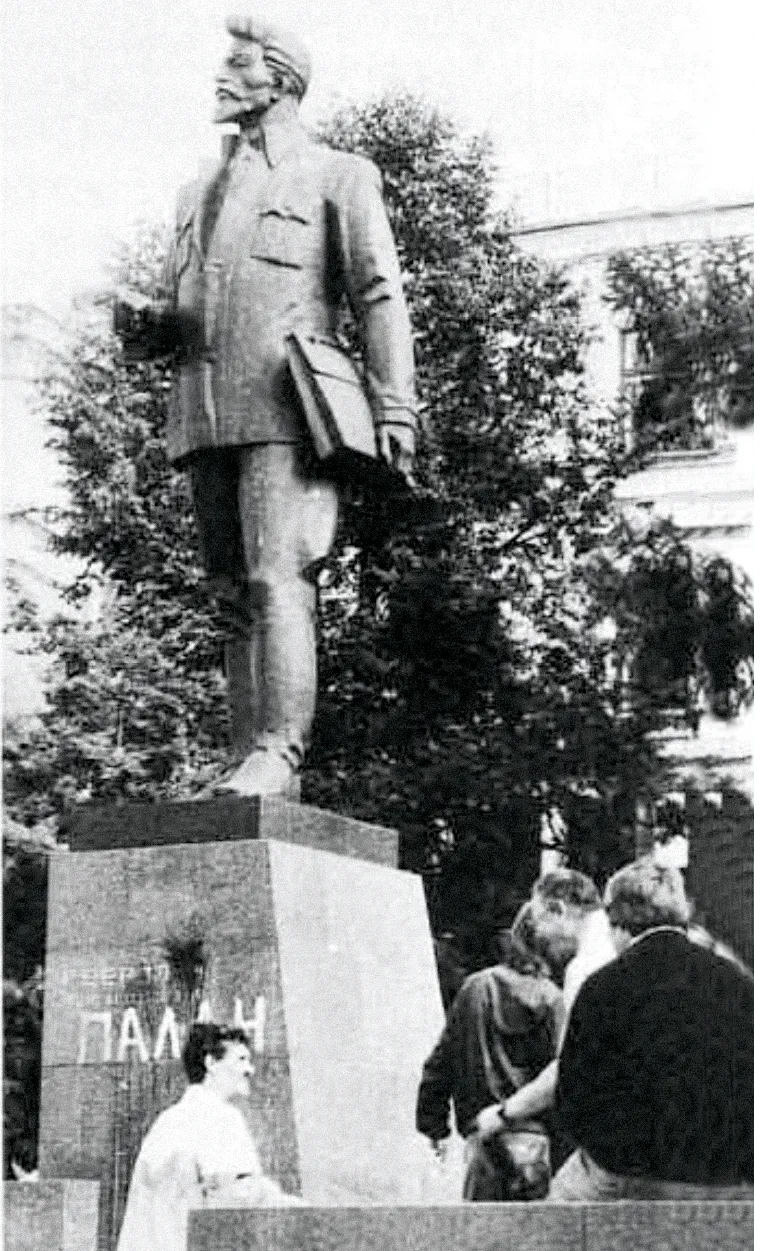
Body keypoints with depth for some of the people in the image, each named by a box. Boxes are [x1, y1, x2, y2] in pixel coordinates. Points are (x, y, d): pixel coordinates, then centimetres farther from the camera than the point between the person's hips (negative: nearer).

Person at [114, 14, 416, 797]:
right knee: (233, 594, 2)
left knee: (278, 581, -17)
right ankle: (245, 760, 3)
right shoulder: (199, 193, 27)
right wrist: (142, 328, 4)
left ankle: (278, 757, -22)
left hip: (284, 408, -6)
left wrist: (394, 408, -10)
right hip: (203, 414, 6)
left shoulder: (336, 176, 10)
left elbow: (379, 295, 2)